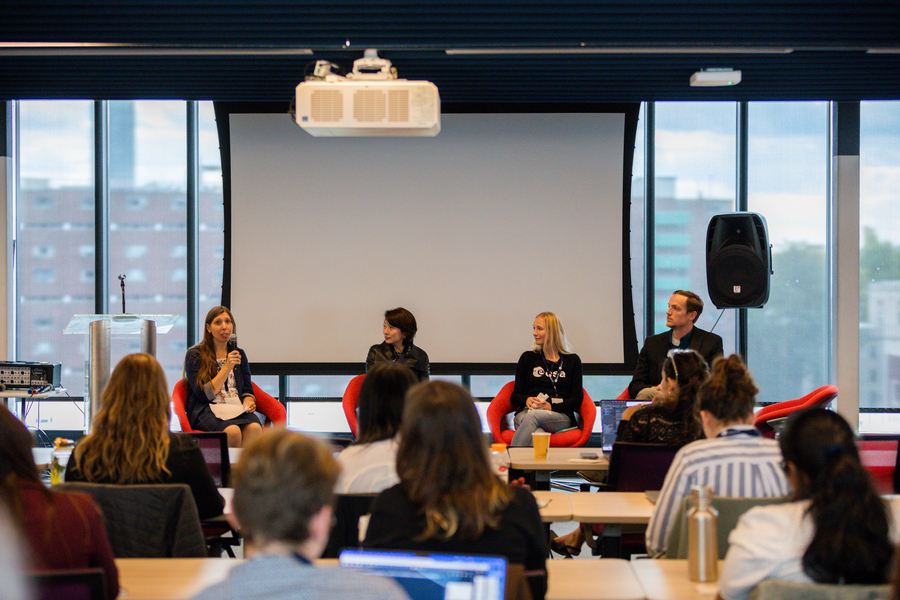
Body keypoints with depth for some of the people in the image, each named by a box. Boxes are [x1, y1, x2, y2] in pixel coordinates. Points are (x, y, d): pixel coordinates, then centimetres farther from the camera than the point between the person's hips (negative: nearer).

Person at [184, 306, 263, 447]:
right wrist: (227, 368, -7)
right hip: (206, 410, -4)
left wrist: (248, 402, -3)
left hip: (236, 409, 4)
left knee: (254, 428, -33)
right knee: (233, 431, -37)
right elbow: (204, 395, -3)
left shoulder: (238, 354, 21)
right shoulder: (194, 355, 6)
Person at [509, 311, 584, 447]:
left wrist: (551, 406, -10)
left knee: (533, 416, -39)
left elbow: (577, 399, 8)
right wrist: (527, 400, -8)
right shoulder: (527, 358, 22)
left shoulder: (572, 360, 18)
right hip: (526, 412, 1)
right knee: (536, 432, -39)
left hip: (560, 416, -1)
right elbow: (514, 396, 18)